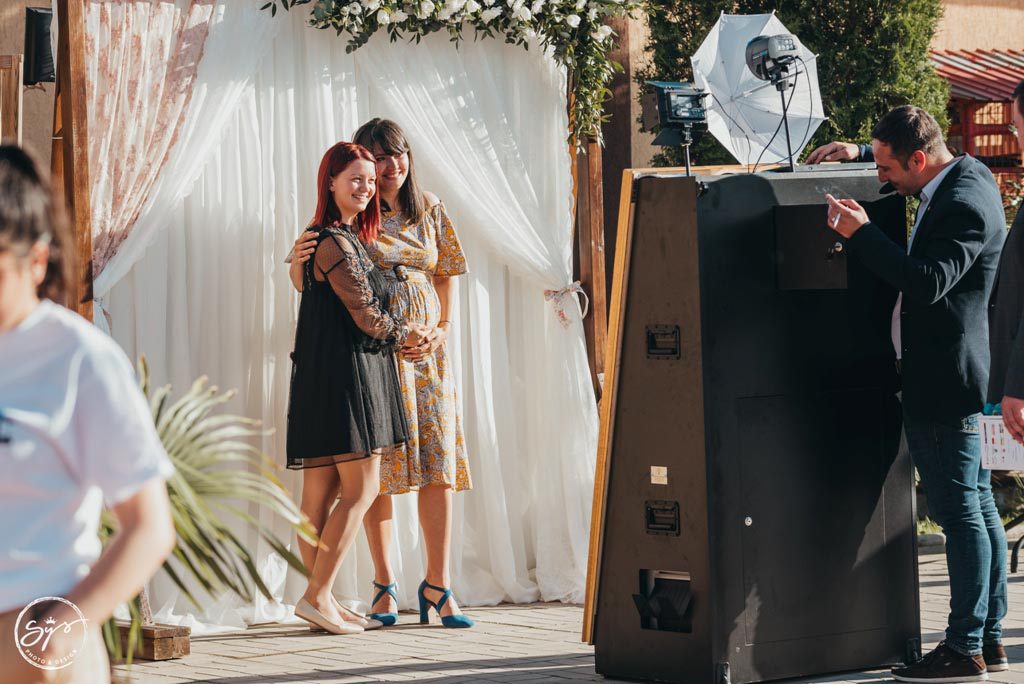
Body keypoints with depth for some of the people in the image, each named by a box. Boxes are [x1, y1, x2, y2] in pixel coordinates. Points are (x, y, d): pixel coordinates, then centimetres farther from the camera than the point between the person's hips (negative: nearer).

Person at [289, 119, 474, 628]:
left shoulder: (430, 209, 11)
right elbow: (307, 283, -1)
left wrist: (441, 330, 4)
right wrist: (300, 260, -24)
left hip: (427, 345, 4)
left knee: (439, 459, -2)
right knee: (380, 461, -4)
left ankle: (438, 583, 2)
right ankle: (384, 585, 3)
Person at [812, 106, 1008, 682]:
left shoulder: (965, 205, -21)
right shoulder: (964, 176, 10)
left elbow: (928, 281, -30)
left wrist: (862, 232, -27)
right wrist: (857, 151, 16)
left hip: (944, 376, -11)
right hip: (950, 375, 11)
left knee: (960, 512, -7)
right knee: (978, 508, 14)